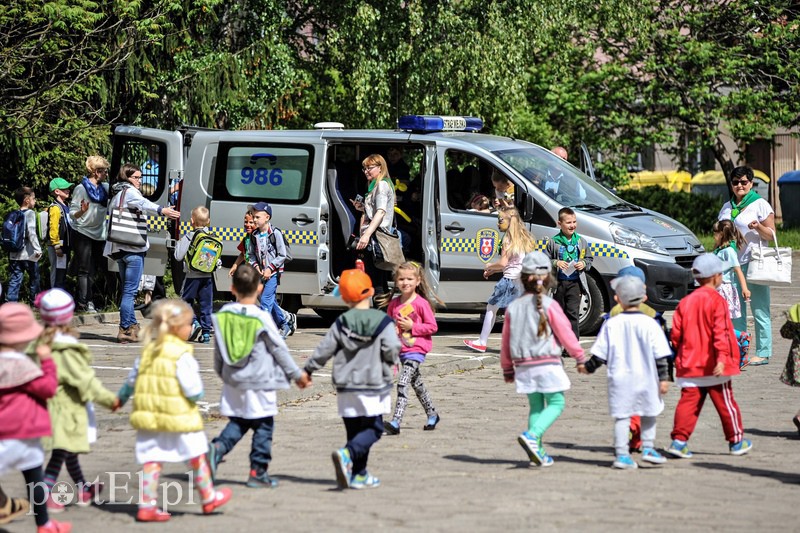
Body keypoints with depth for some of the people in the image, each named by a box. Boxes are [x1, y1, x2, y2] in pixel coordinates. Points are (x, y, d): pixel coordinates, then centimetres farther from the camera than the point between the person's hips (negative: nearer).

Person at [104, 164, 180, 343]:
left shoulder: (116, 195, 22)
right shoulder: (129, 192, -6)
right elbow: (142, 203, -27)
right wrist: (162, 210, -42)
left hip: (119, 248, 9)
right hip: (133, 248, -9)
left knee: (127, 289, 16)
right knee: (130, 290, -8)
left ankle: (132, 325, 20)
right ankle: (125, 329, -10)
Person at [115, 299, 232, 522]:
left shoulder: (148, 351, 4)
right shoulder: (181, 355, -17)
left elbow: (132, 380, 15)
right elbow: (193, 390, -20)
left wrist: (121, 399, 32)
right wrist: (197, 395, 3)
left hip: (149, 415, 6)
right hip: (179, 418, -6)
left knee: (151, 460, 7)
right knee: (197, 456, 12)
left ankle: (147, 505, 2)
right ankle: (208, 498, 24)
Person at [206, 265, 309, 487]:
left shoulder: (223, 314, -1)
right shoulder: (261, 318, -14)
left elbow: (218, 350, 8)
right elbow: (279, 349, -6)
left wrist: (222, 373, 24)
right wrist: (297, 374, 5)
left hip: (233, 381, 5)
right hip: (260, 381, -5)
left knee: (238, 423, 16)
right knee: (263, 426, 6)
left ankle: (217, 448, -9)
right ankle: (258, 472, 8)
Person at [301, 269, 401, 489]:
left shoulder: (341, 323, 0)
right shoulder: (382, 322, -8)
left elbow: (324, 349, 2)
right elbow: (392, 350, -13)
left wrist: (308, 370, 15)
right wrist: (392, 360, 11)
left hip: (346, 388, 4)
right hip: (373, 386, -4)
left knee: (355, 430, 12)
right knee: (373, 429, 0)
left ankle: (359, 474, 10)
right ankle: (347, 454, -25)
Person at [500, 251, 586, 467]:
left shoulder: (513, 307, 5)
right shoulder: (549, 305, -10)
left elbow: (506, 341, 10)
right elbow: (565, 333, -7)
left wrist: (507, 368, 21)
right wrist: (580, 357, 4)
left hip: (524, 365, 5)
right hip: (548, 364, -5)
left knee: (535, 406, 14)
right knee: (556, 403, 2)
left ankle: (537, 451, 8)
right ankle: (532, 435, -19)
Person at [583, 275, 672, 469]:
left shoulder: (611, 324, -3)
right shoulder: (650, 324, -5)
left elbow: (600, 353, 1)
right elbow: (660, 355, -6)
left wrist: (589, 367, 18)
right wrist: (663, 378, -1)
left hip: (619, 379, 1)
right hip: (645, 379, 0)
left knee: (621, 416, 4)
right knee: (648, 414, 17)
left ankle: (622, 454, -1)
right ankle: (648, 448, 13)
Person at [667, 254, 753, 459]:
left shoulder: (685, 302, 8)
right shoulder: (717, 301, -10)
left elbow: (676, 333, 9)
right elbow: (720, 333, -20)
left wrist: (681, 356, 21)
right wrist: (722, 358, -25)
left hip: (689, 365, 5)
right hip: (713, 366, -5)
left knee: (689, 402, 2)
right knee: (725, 403, 7)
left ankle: (679, 440, -10)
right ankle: (737, 441, 18)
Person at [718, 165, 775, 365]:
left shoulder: (760, 205, 0)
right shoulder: (727, 207, 17)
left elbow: (771, 234, -1)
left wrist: (758, 227, -20)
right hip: (732, 263, 6)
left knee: (759, 310, -6)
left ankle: (763, 353, -4)